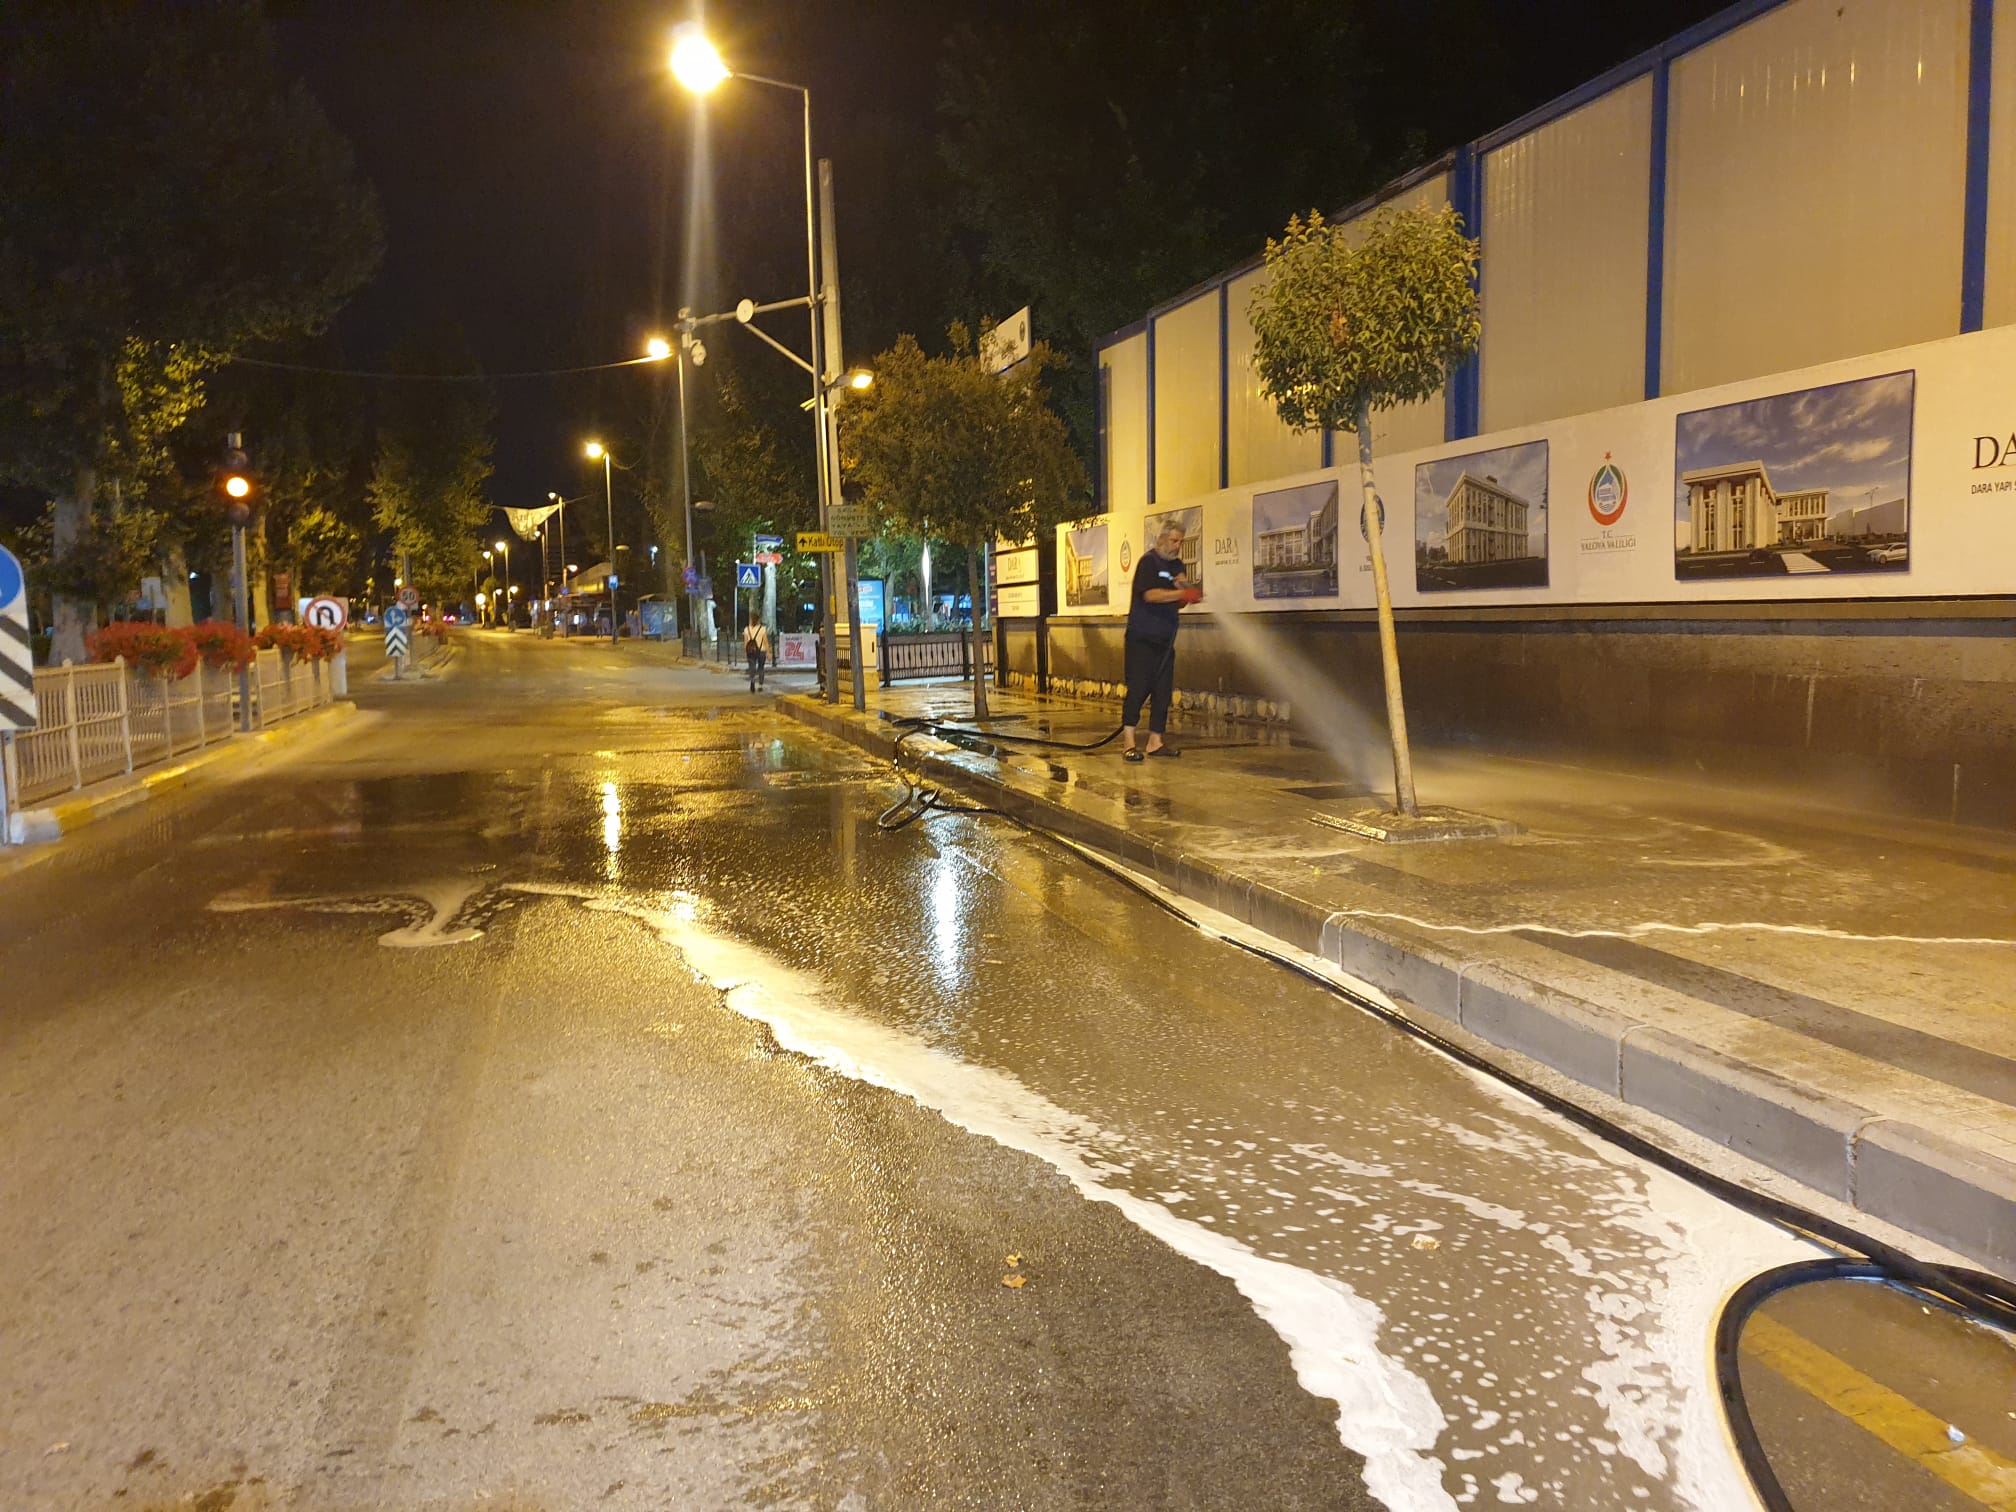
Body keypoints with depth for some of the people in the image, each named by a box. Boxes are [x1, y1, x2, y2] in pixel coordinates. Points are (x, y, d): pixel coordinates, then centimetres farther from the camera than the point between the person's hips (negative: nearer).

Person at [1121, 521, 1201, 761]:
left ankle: (1155, 741, 10)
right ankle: (1128, 742, -7)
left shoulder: (1177, 565, 16)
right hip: (1142, 636, -7)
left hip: (1165, 638, 7)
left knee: (1163, 690, 5)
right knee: (1138, 688, -10)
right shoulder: (1148, 561, -7)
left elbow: (1177, 603, 17)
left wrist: (1185, 589, -4)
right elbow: (1150, 594, -20)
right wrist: (1182, 593, -24)